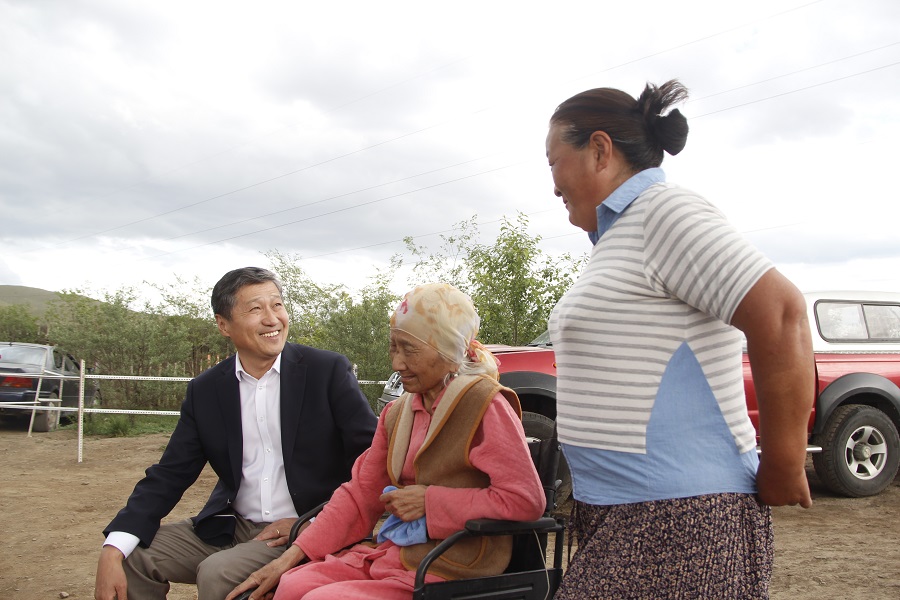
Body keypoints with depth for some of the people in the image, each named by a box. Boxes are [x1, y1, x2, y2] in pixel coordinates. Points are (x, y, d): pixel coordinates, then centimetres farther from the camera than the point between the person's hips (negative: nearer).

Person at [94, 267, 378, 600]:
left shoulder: (329, 371, -8)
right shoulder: (204, 390, 3)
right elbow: (169, 476, 2)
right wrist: (112, 551, -12)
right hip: (230, 529, 5)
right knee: (131, 555, -8)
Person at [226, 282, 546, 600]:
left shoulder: (484, 404, -10)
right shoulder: (397, 413, 12)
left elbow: (526, 499, -15)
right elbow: (360, 495, 12)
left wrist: (430, 502, -15)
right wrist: (292, 555, 3)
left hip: (454, 569, -6)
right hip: (394, 555, 6)